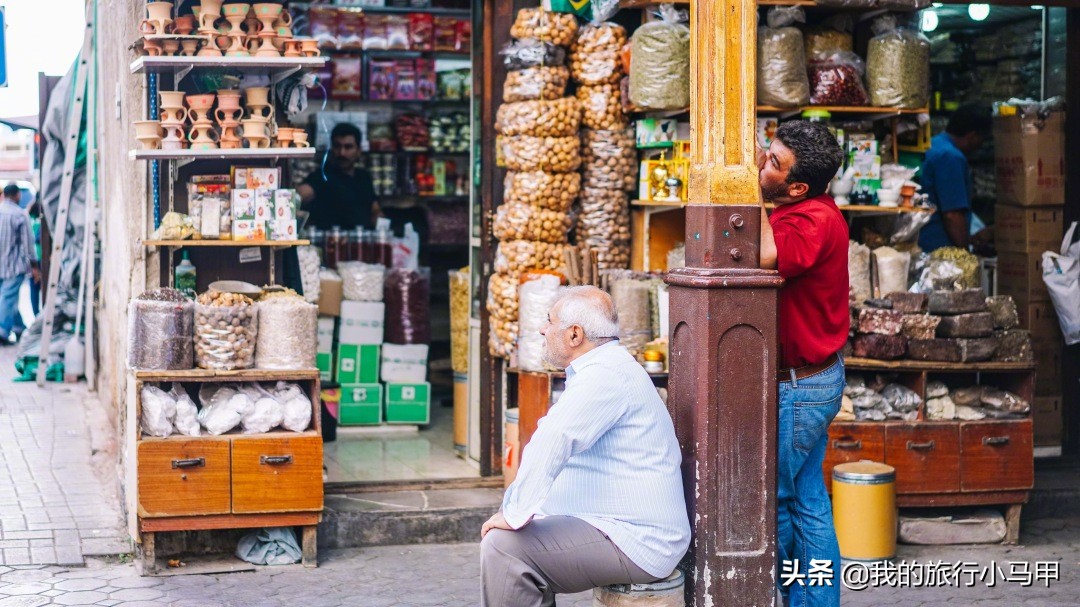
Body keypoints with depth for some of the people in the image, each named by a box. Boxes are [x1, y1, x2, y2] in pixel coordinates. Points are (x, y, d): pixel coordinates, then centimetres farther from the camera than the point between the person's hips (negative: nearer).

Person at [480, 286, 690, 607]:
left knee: (504, 546, -19)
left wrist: (515, 514, -26)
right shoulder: (606, 368, 18)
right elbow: (550, 441, 21)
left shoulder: (605, 375, -18)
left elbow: (552, 443, -31)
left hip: (636, 543, -11)